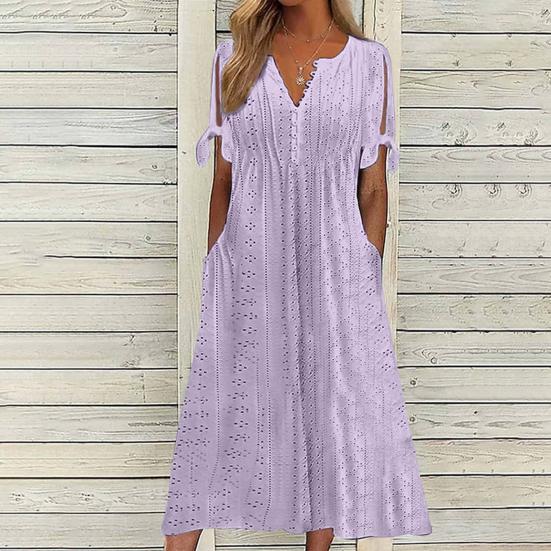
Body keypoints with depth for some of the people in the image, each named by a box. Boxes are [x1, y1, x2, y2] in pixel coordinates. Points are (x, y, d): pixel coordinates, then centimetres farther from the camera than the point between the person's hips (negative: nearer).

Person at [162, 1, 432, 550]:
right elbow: (223, 178, 7)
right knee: (222, 410, 5)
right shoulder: (236, 56, 6)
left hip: (333, 265, 0)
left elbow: (373, 188, 3)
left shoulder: (368, 60, 3)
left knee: (335, 416, 8)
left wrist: (368, 279, 0)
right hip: (249, 266, 0)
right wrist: (215, 276, 6)